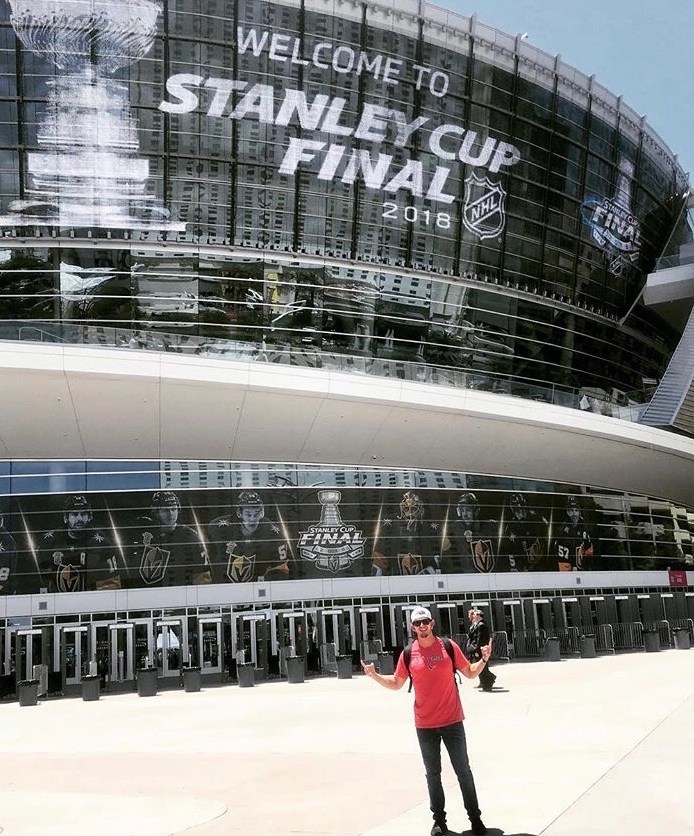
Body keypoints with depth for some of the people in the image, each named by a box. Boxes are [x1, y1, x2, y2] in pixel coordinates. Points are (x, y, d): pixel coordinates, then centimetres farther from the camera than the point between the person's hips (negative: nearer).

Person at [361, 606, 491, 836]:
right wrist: (374, 675, -6)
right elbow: (396, 683, 9)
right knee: (433, 774, 11)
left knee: (463, 771, 7)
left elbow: (470, 673, 5)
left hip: (452, 721, -1)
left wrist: (483, 659, -13)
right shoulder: (408, 653, -2)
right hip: (425, 724, 1)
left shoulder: (448, 646, -5)